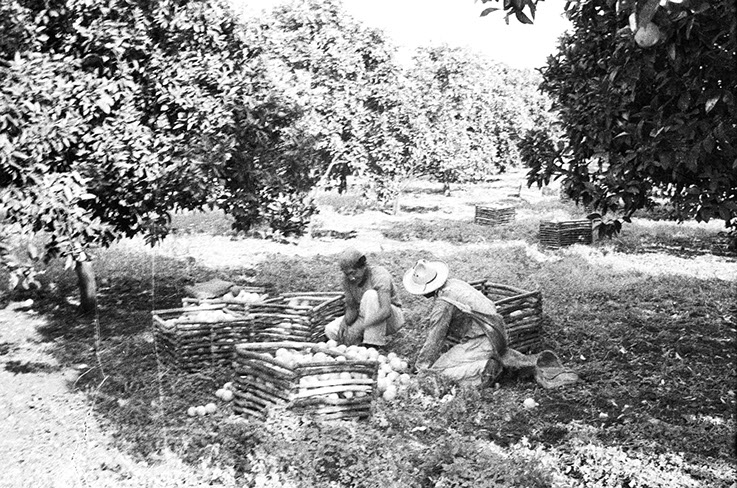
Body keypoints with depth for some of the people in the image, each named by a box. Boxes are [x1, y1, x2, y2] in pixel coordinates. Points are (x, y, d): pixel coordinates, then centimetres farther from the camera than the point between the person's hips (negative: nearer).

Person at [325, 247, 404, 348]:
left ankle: (374, 343, -29)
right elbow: (351, 308, -7)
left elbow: (385, 311, -40)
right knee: (330, 330, -15)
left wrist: (358, 328, -45)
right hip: (366, 319, 6)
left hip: (392, 319, -5)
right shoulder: (347, 279, -10)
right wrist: (345, 322, -31)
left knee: (370, 295, -35)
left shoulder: (380, 274, -28)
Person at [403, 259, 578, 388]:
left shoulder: (443, 304, -20)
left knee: (438, 370, -7)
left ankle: (485, 370, -18)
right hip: (497, 336, 9)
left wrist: (421, 368, -5)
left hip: (480, 343, -9)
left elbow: (435, 340, -14)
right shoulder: (453, 284, 8)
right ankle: (534, 362, 16)